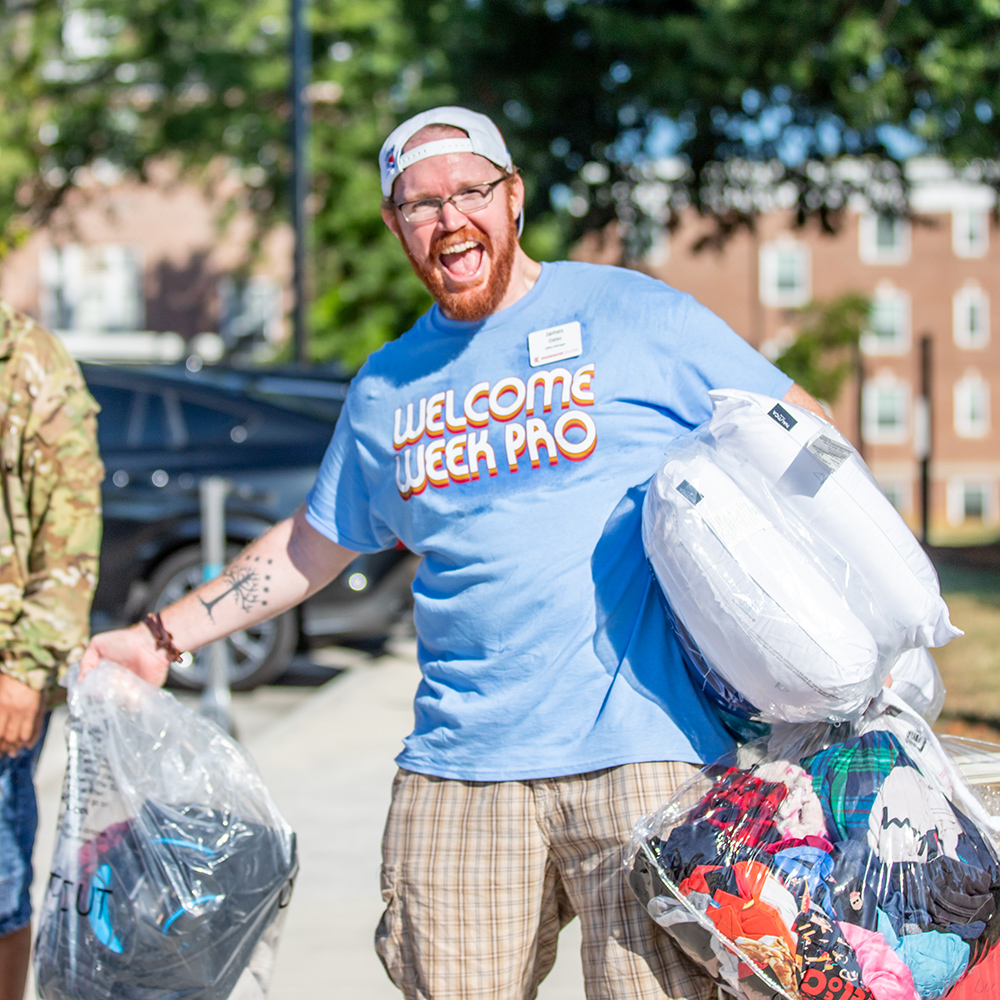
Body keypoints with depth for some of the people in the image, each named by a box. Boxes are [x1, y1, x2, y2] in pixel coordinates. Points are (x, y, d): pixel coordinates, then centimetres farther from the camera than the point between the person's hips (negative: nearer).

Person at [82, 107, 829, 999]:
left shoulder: (634, 316, 4)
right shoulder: (386, 388, 17)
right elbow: (313, 544, 29)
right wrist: (163, 637, 26)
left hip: (642, 750, -3)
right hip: (460, 766, 4)